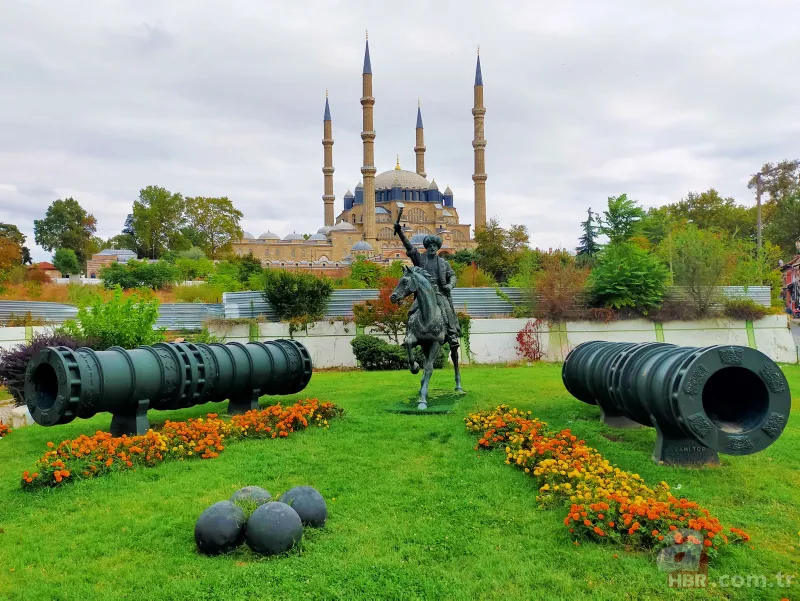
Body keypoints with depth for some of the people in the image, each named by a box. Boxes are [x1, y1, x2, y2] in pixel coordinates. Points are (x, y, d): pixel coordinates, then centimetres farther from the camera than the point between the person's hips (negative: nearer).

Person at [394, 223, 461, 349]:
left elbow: (452, 276, 15)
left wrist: (450, 285, -8)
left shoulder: (444, 263, 16)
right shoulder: (420, 258, 13)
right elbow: (408, 247, 2)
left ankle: (453, 337, -22)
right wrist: (400, 233, -10)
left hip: (439, 292, 0)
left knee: (448, 310, -20)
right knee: (412, 311, -13)